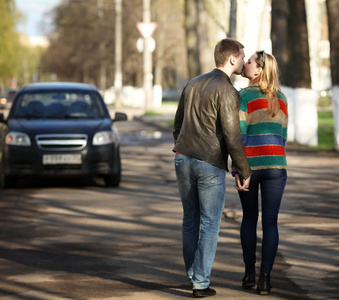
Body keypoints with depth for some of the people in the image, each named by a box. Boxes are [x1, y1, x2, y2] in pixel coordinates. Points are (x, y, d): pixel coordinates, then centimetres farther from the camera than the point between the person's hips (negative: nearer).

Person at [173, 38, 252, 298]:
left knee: (191, 220, 18)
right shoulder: (227, 91, -11)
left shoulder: (193, 84, 13)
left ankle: (192, 273, 25)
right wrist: (245, 172, -7)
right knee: (210, 224, 1)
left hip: (184, 159, 7)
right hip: (211, 164, -7)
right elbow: (231, 136, -16)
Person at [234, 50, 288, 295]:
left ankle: (250, 272, 17)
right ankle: (265, 279, -3)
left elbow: (239, 135, -11)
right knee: (270, 222, 4)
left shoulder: (243, 96, -5)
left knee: (249, 217, 16)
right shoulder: (281, 98, 11)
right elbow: (282, 136, 15)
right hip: (275, 165, 3)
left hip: (250, 164, -2)